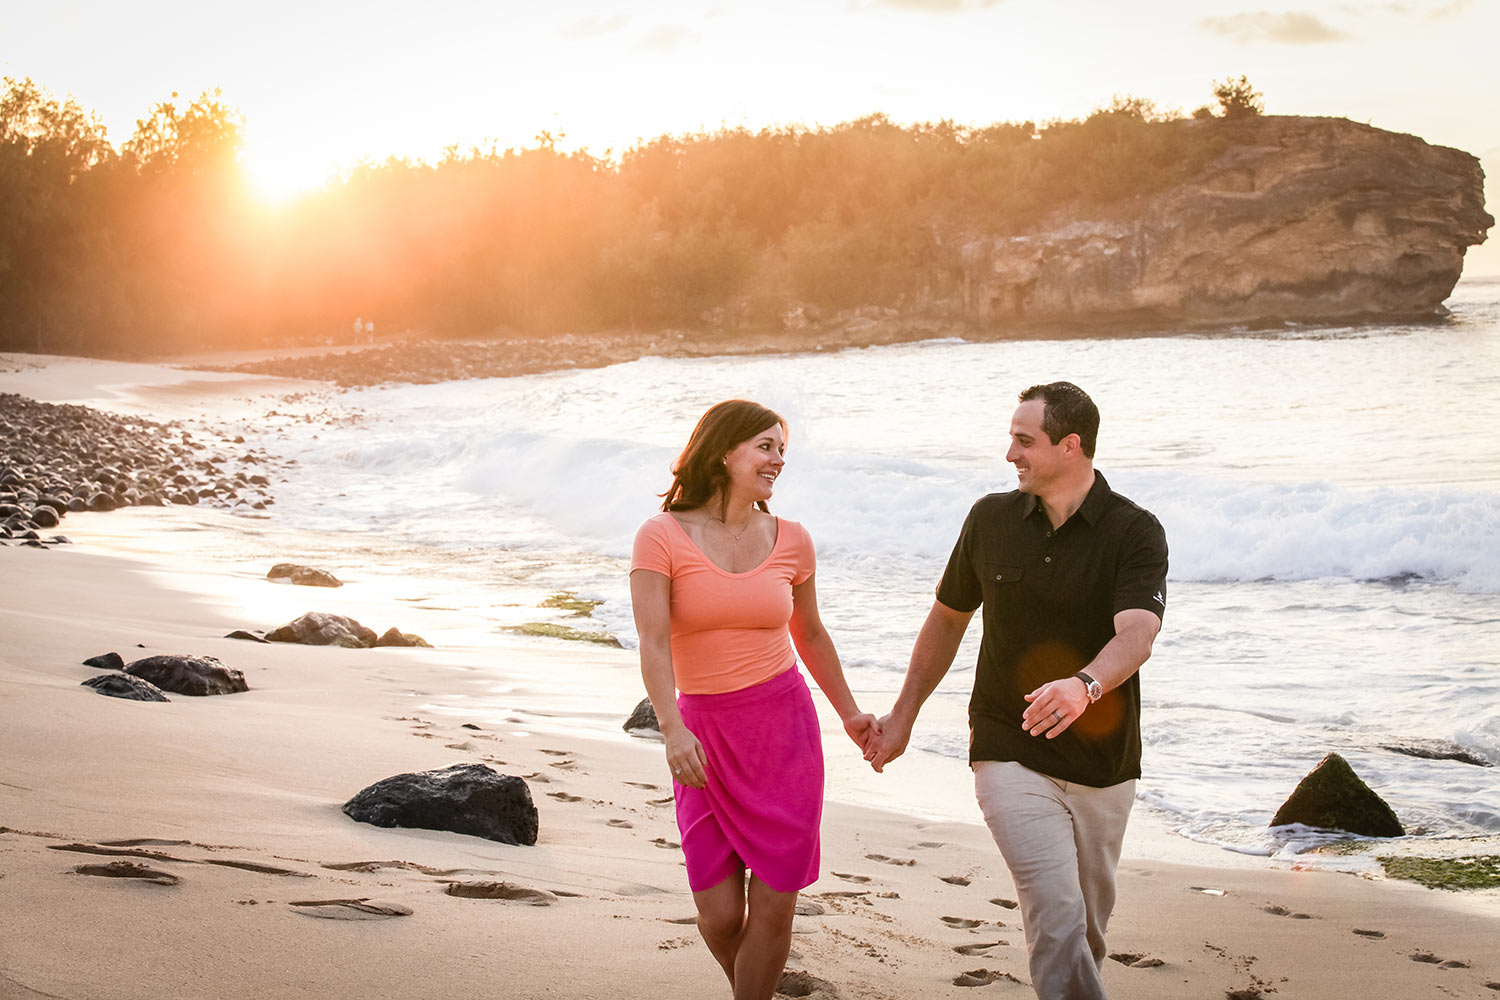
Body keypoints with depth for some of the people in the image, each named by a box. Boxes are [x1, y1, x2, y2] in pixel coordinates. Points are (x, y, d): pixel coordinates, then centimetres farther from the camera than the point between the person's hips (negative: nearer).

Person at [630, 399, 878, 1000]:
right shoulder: (662, 537, -6)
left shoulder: (790, 540, 4)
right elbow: (653, 644, -16)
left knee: (772, 909, -2)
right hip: (704, 734, -2)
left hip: (785, 727, 2)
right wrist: (672, 730, -30)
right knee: (719, 916, 0)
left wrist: (848, 713, 26)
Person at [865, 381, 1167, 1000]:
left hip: (1104, 764, 0)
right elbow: (948, 617, 15)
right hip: (1010, 756, 0)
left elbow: (1136, 634, -28)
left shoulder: (1135, 532, -10)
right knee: (1057, 914, -17)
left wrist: (1084, 684, -49)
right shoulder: (991, 519, 0)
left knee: (1088, 926, 15)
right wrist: (902, 716, 17)